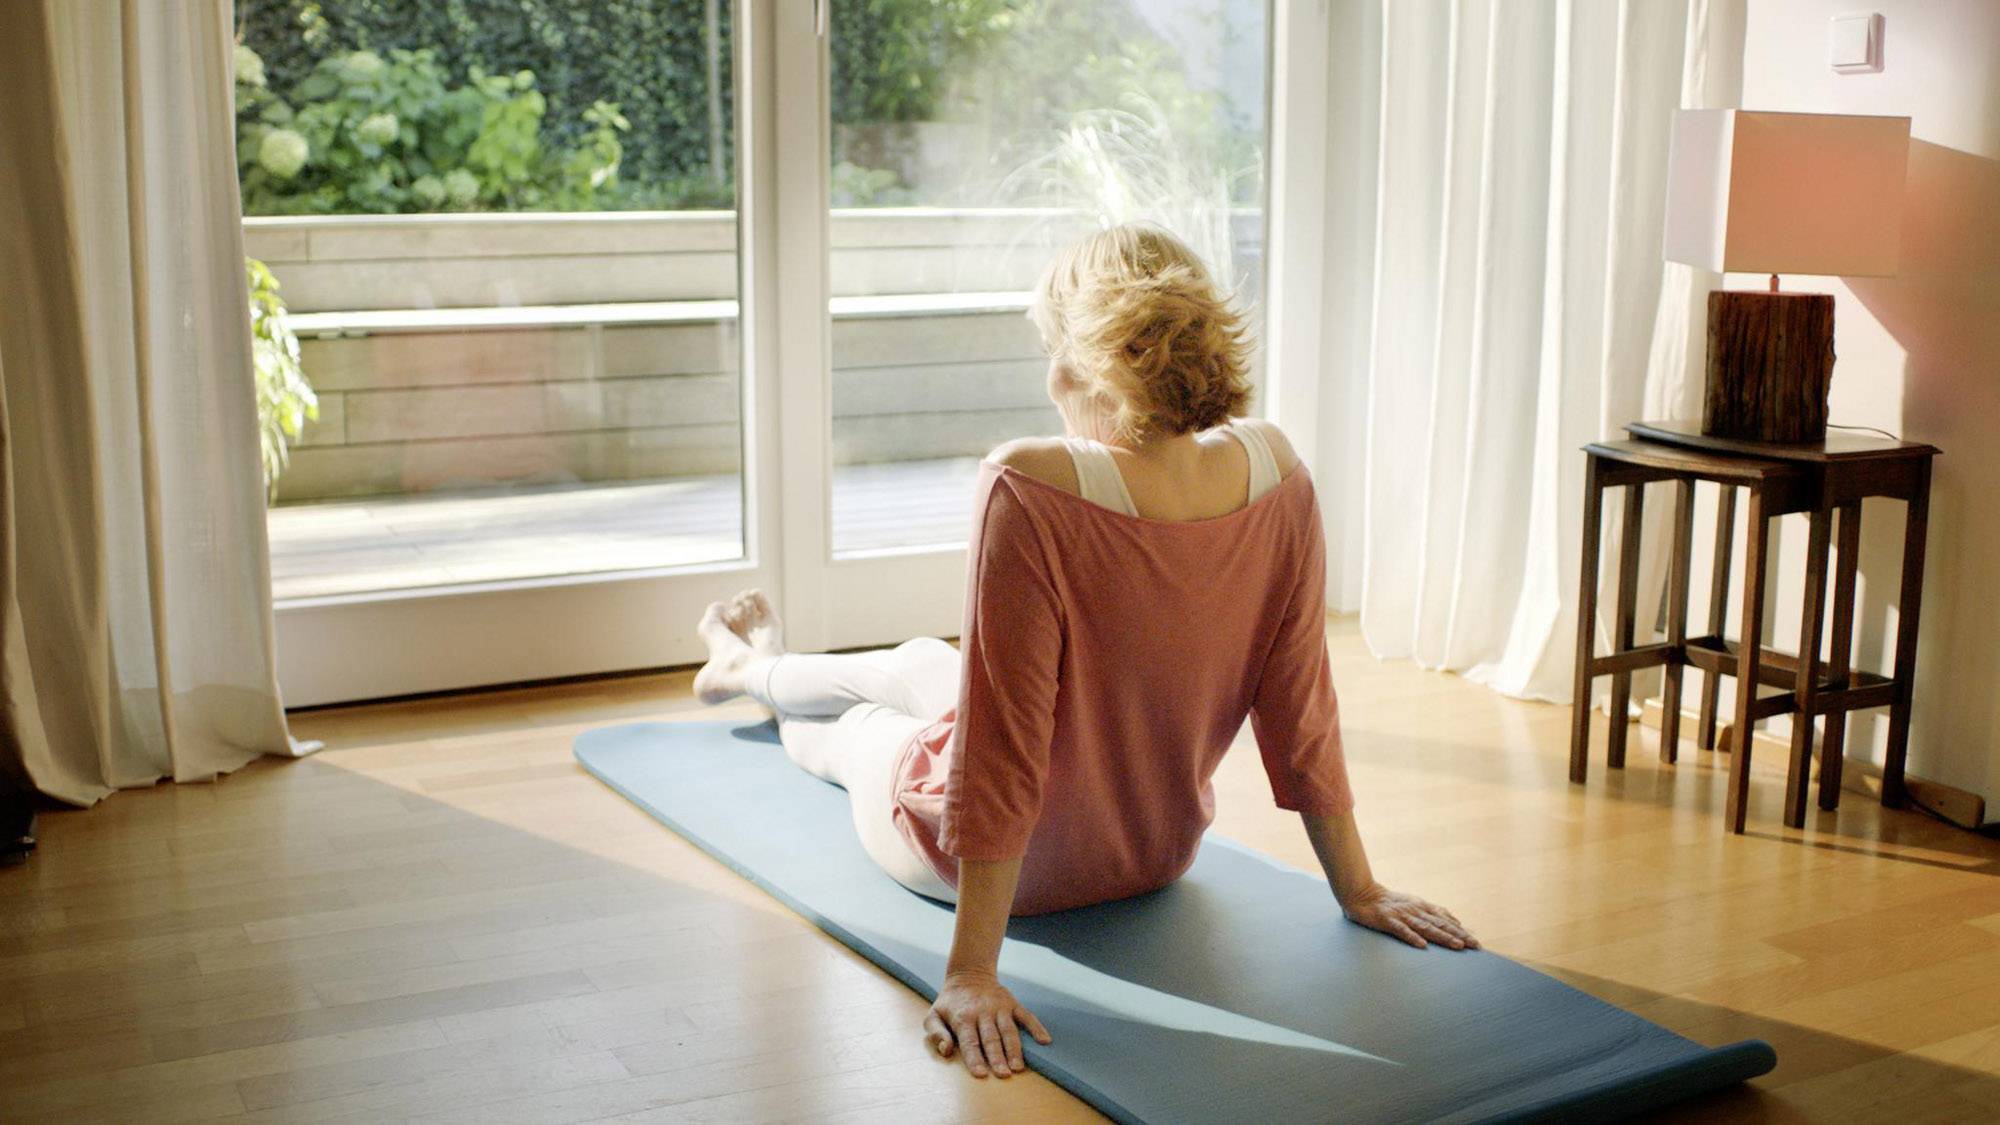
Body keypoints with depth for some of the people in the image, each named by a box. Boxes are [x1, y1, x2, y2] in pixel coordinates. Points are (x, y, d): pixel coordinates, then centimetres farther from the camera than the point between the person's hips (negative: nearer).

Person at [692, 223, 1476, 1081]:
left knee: (847, 727, 32)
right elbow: (1299, 705, -11)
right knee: (916, 663, 33)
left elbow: (1002, 747, -32)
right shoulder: (1275, 475, -18)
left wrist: (971, 971, -25)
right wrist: (1358, 891, 1)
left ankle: (750, 667, 69)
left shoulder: (1029, 491, -35)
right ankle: (756, 670, 67)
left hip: (980, 860, -5)